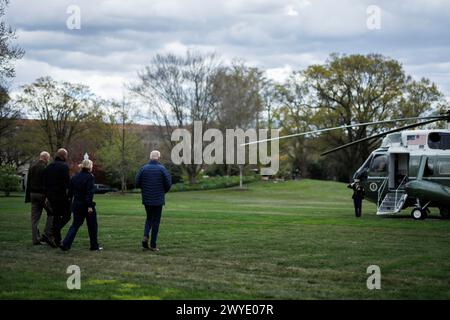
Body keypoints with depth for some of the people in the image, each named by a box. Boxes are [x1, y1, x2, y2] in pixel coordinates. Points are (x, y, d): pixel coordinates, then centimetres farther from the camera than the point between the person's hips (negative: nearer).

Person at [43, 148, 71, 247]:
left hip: (51, 196, 7)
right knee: (67, 215, 3)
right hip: (61, 196, -7)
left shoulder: (48, 167, 12)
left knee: (56, 217, 13)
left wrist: (47, 196, 20)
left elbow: (45, 183, 15)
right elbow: (67, 182, -17)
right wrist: (69, 195, -12)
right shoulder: (64, 166, -11)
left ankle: (57, 240, 13)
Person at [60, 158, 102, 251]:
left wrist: (70, 204, 14)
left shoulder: (75, 177, 8)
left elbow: (70, 192, 9)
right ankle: (94, 246, 16)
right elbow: (90, 192, -18)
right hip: (86, 205, -5)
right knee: (92, 226, 9)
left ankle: (66, 244, -6)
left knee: (75, 225, 9)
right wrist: (90, 205, -20)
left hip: (76, 205, 5)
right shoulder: (90, 177, -11)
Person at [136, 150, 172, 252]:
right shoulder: (162, 169, -8)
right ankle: (153, 245, 4)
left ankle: (146, 236, -3)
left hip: (146, 199, 3)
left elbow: (137, 183, -2)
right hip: (158, 199, -3)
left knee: (149, 218, 21)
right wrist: (164, 192, 11)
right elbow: (168, 183, -9)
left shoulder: (144, 168, -1)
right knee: (156, 221, 5)